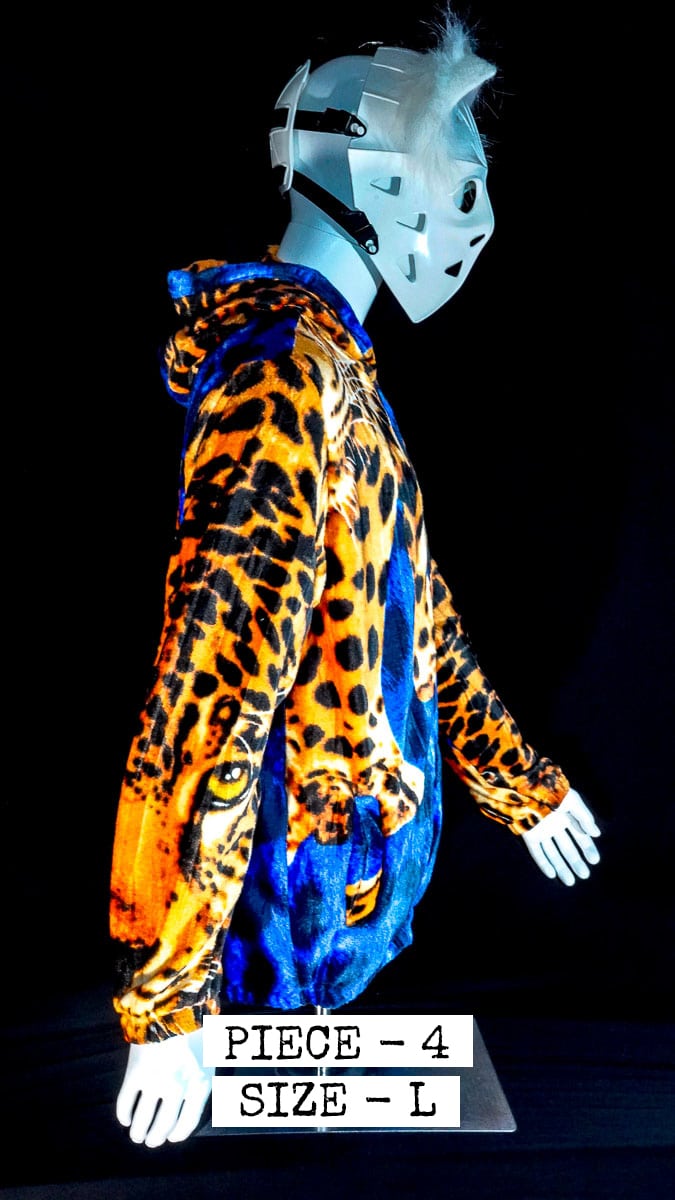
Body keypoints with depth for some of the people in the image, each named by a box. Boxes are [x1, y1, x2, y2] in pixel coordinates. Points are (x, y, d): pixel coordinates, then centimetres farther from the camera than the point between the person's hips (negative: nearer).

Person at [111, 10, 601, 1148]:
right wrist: (164, 1005, -29)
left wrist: (521, 782, 27)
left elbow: (414, 613, 21)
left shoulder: (337, 368, 12)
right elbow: (213, 677, -28)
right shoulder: (287, 363, -21)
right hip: (304, 883, -9)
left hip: (360, 860, 9)